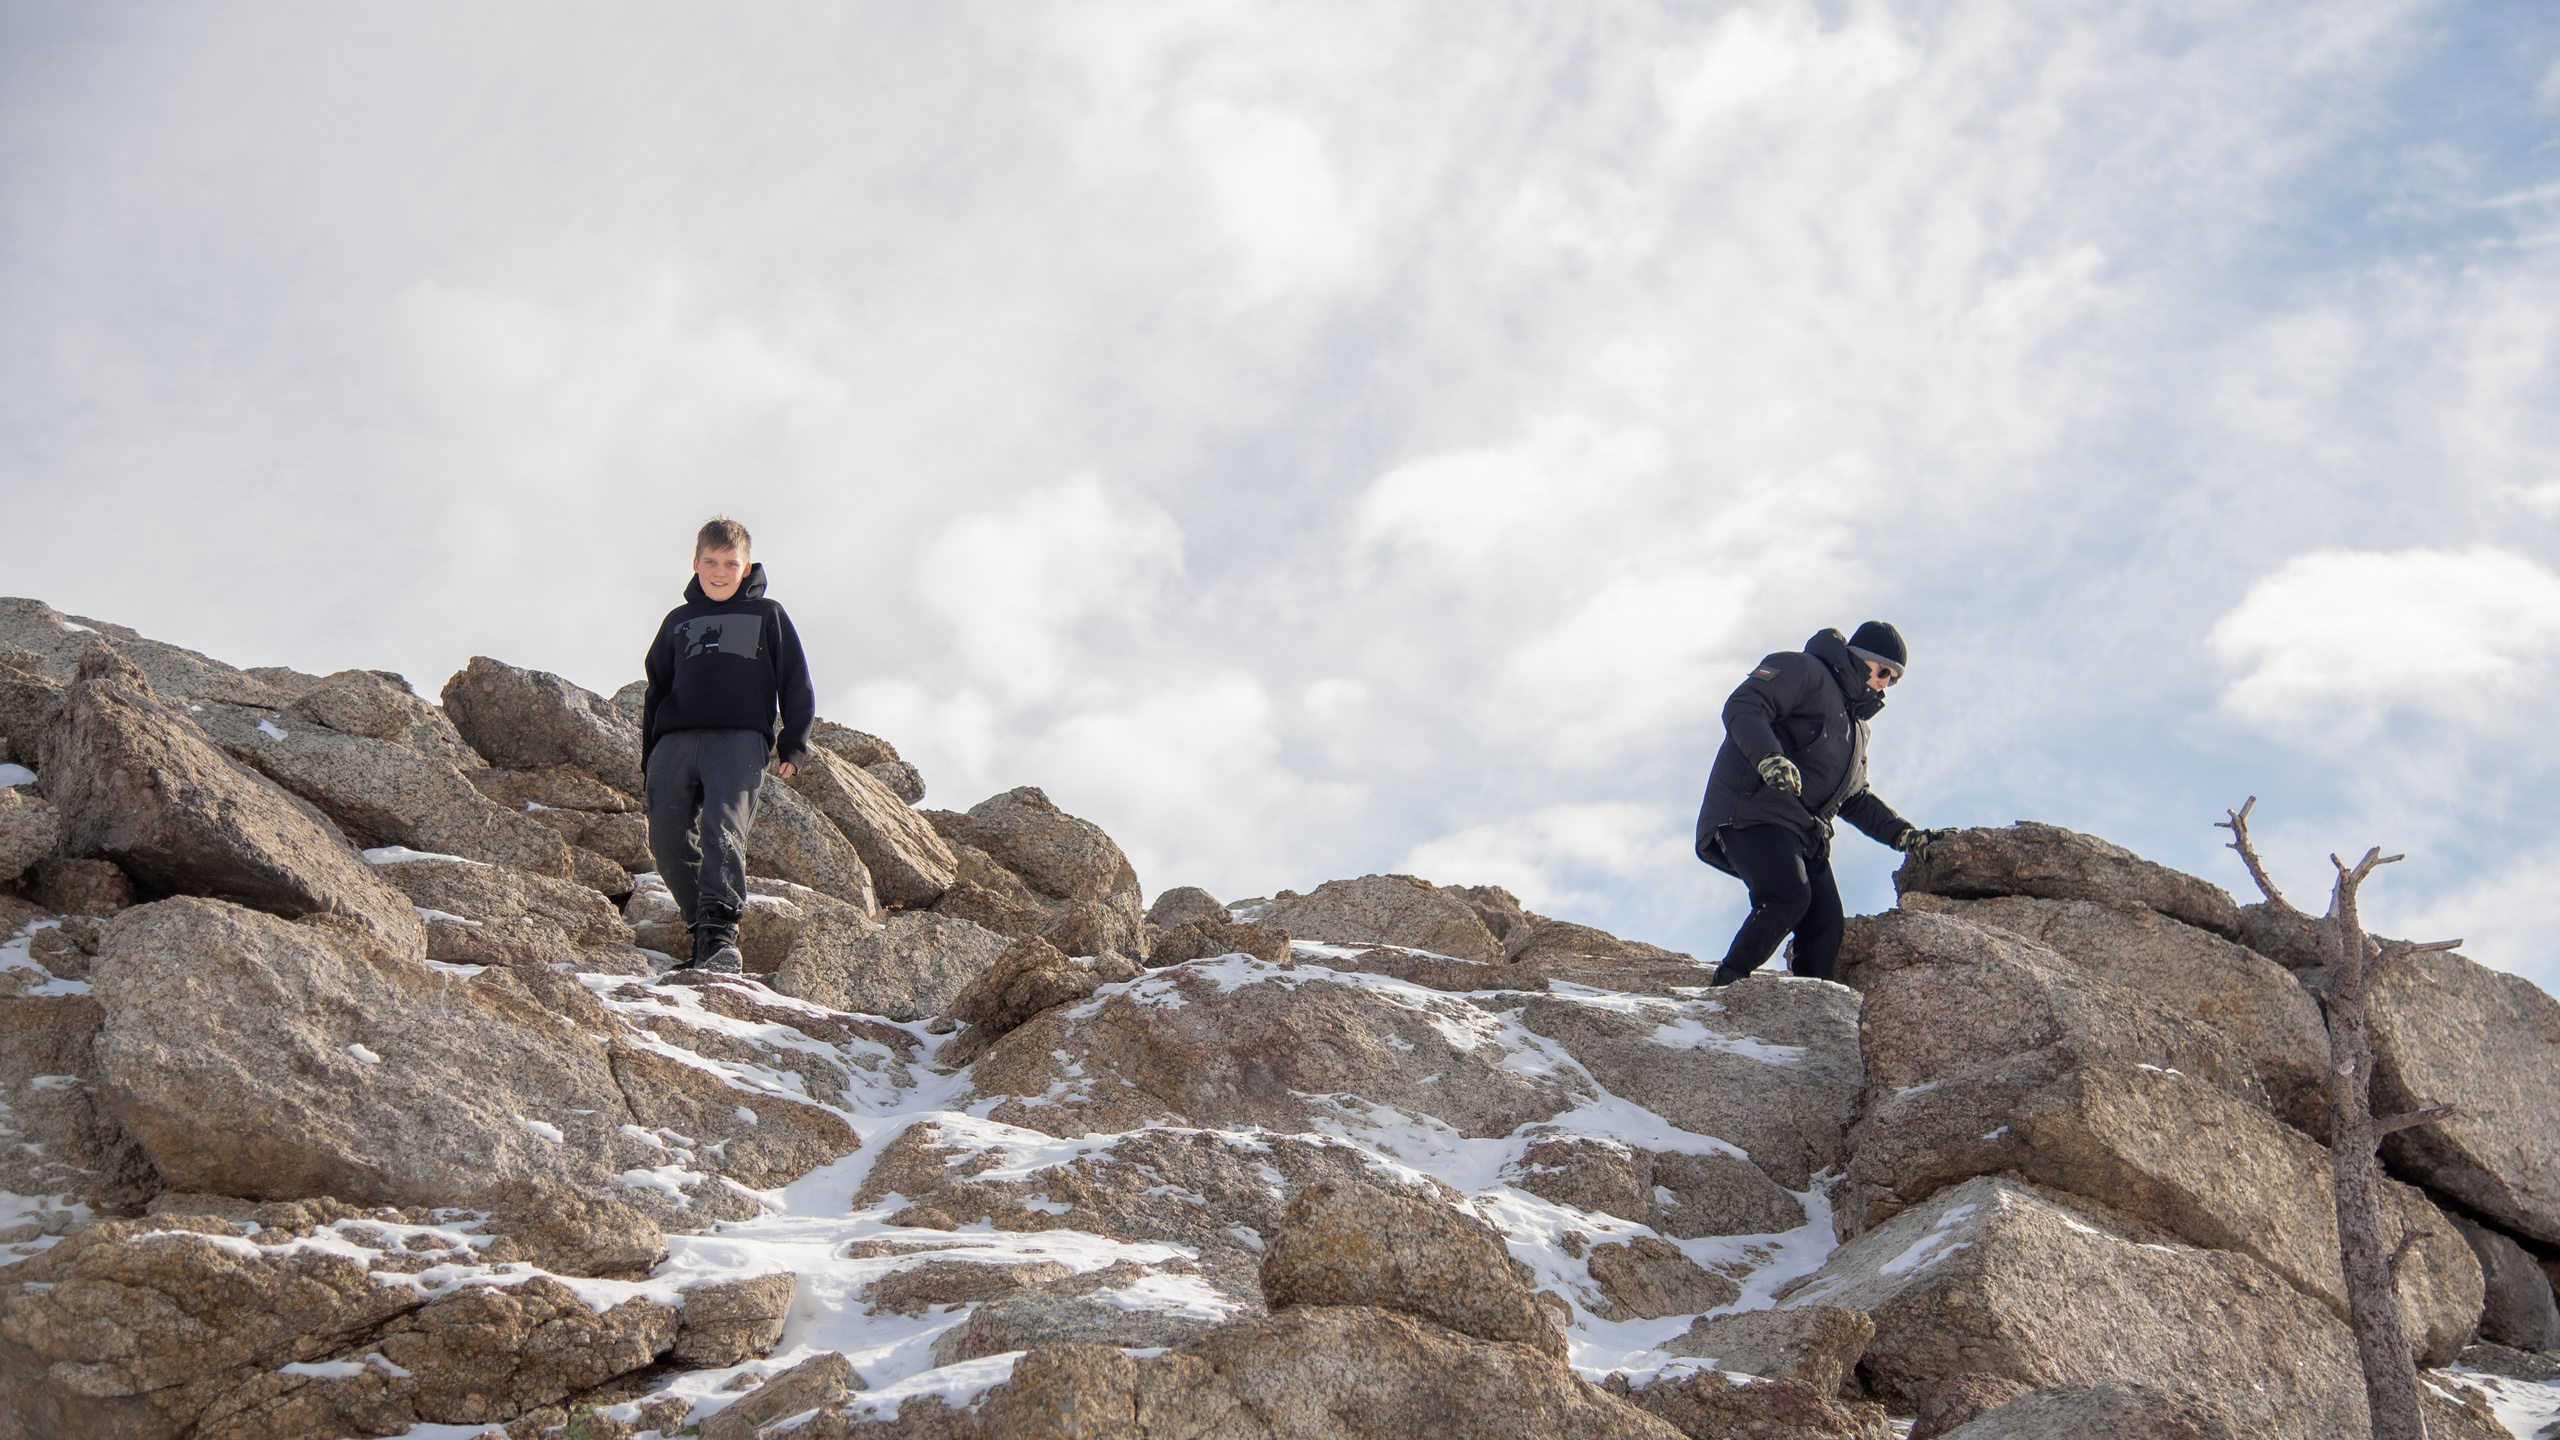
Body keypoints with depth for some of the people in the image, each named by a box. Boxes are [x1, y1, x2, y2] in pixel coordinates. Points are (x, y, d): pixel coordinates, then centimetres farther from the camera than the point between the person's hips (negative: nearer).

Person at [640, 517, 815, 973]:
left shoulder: (767, 615, 19)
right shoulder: (678, 621, 26)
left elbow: (795, 683, 15)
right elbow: (655, 692, 27)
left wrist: (793, 743, 3)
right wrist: (649, 760, 19)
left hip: (739, 739, -4)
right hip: (675, 741, 4)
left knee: (723, 827, -24)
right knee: (667, 837, -10)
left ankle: (721, 928, -33)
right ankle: (701, 926, 1)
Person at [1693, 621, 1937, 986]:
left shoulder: (1856, 726, 30)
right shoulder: (1801, 670, 2)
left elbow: (1856, 799, 35)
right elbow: (1742, 708, -13)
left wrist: (1900, 832, 20)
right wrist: (1769, 757, -31)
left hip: (1804, 833, 9)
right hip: (1752, 815, -9)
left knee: (1826, 928, -3)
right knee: (1789, 896, -28)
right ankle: (1726, 984, -21)